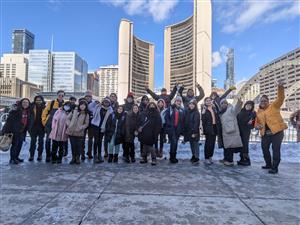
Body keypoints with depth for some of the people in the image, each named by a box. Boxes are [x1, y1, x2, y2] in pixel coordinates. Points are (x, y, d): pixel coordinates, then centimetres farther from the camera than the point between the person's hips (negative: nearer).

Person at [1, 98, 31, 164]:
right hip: (15, 131, -7)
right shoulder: (15, 111, -13)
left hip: (22, 131, 7)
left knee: (20, 144, 13)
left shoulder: (28, 112, 7)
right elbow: (9, 121, -14)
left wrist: (25, 130, 14)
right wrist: (7, 131, -17)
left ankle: (16, 157, 26)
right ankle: (12, 159, 7)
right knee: (14, 144, -3)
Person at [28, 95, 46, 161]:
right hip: (33, 126, 0)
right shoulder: (32, 107, 3)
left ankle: (39, 155, 15)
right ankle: (31, 155, 10)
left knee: (41, 141, 6)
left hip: (41, 127, 0)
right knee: (33, 141, 3)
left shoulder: (44, 107, 1)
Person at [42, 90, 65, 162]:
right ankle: (48, 155, 12)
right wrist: (44, 121, -2)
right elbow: (44, 112, 0)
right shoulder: (51, 103, -2)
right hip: (49, 124, -1)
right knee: (48, 140, 0)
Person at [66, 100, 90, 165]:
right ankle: (73, 158, 21)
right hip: (71, 132, 1)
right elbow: (68, 118, 9)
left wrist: (80, 128, -13)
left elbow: (86, 124, 1)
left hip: (80, 133, -1)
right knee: (73, 145, 5)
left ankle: (78, 158, 20)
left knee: (79, 146, 2)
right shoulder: (74, 111, 5)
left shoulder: (86, 114, 2)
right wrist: (69, 125, -5)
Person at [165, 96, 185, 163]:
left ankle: (173, 157, 20)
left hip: (178, 129, 4)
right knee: (173, 142, -13)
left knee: (175, 143, 8)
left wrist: (182, 129, 0)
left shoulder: (182, 110, 12)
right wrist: (170, 125, -13)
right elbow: (166, 117, -4)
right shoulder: (170, 108, 2)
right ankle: (172, 157, -2)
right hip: (171, 128, -4)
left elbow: (183, 120, 9)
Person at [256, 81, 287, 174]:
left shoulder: (274, 106, 3)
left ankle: (274, 167, 1)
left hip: (277, 131, -5)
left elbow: (280, 98, -12)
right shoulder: (259, 111, 15)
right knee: (264, 148, 11)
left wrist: (280, 88, -27)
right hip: (265, 133, 6)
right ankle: (268, 164, 29)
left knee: (276, 149, -7)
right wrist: (257, 126, -4)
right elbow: (257, 122, 20)